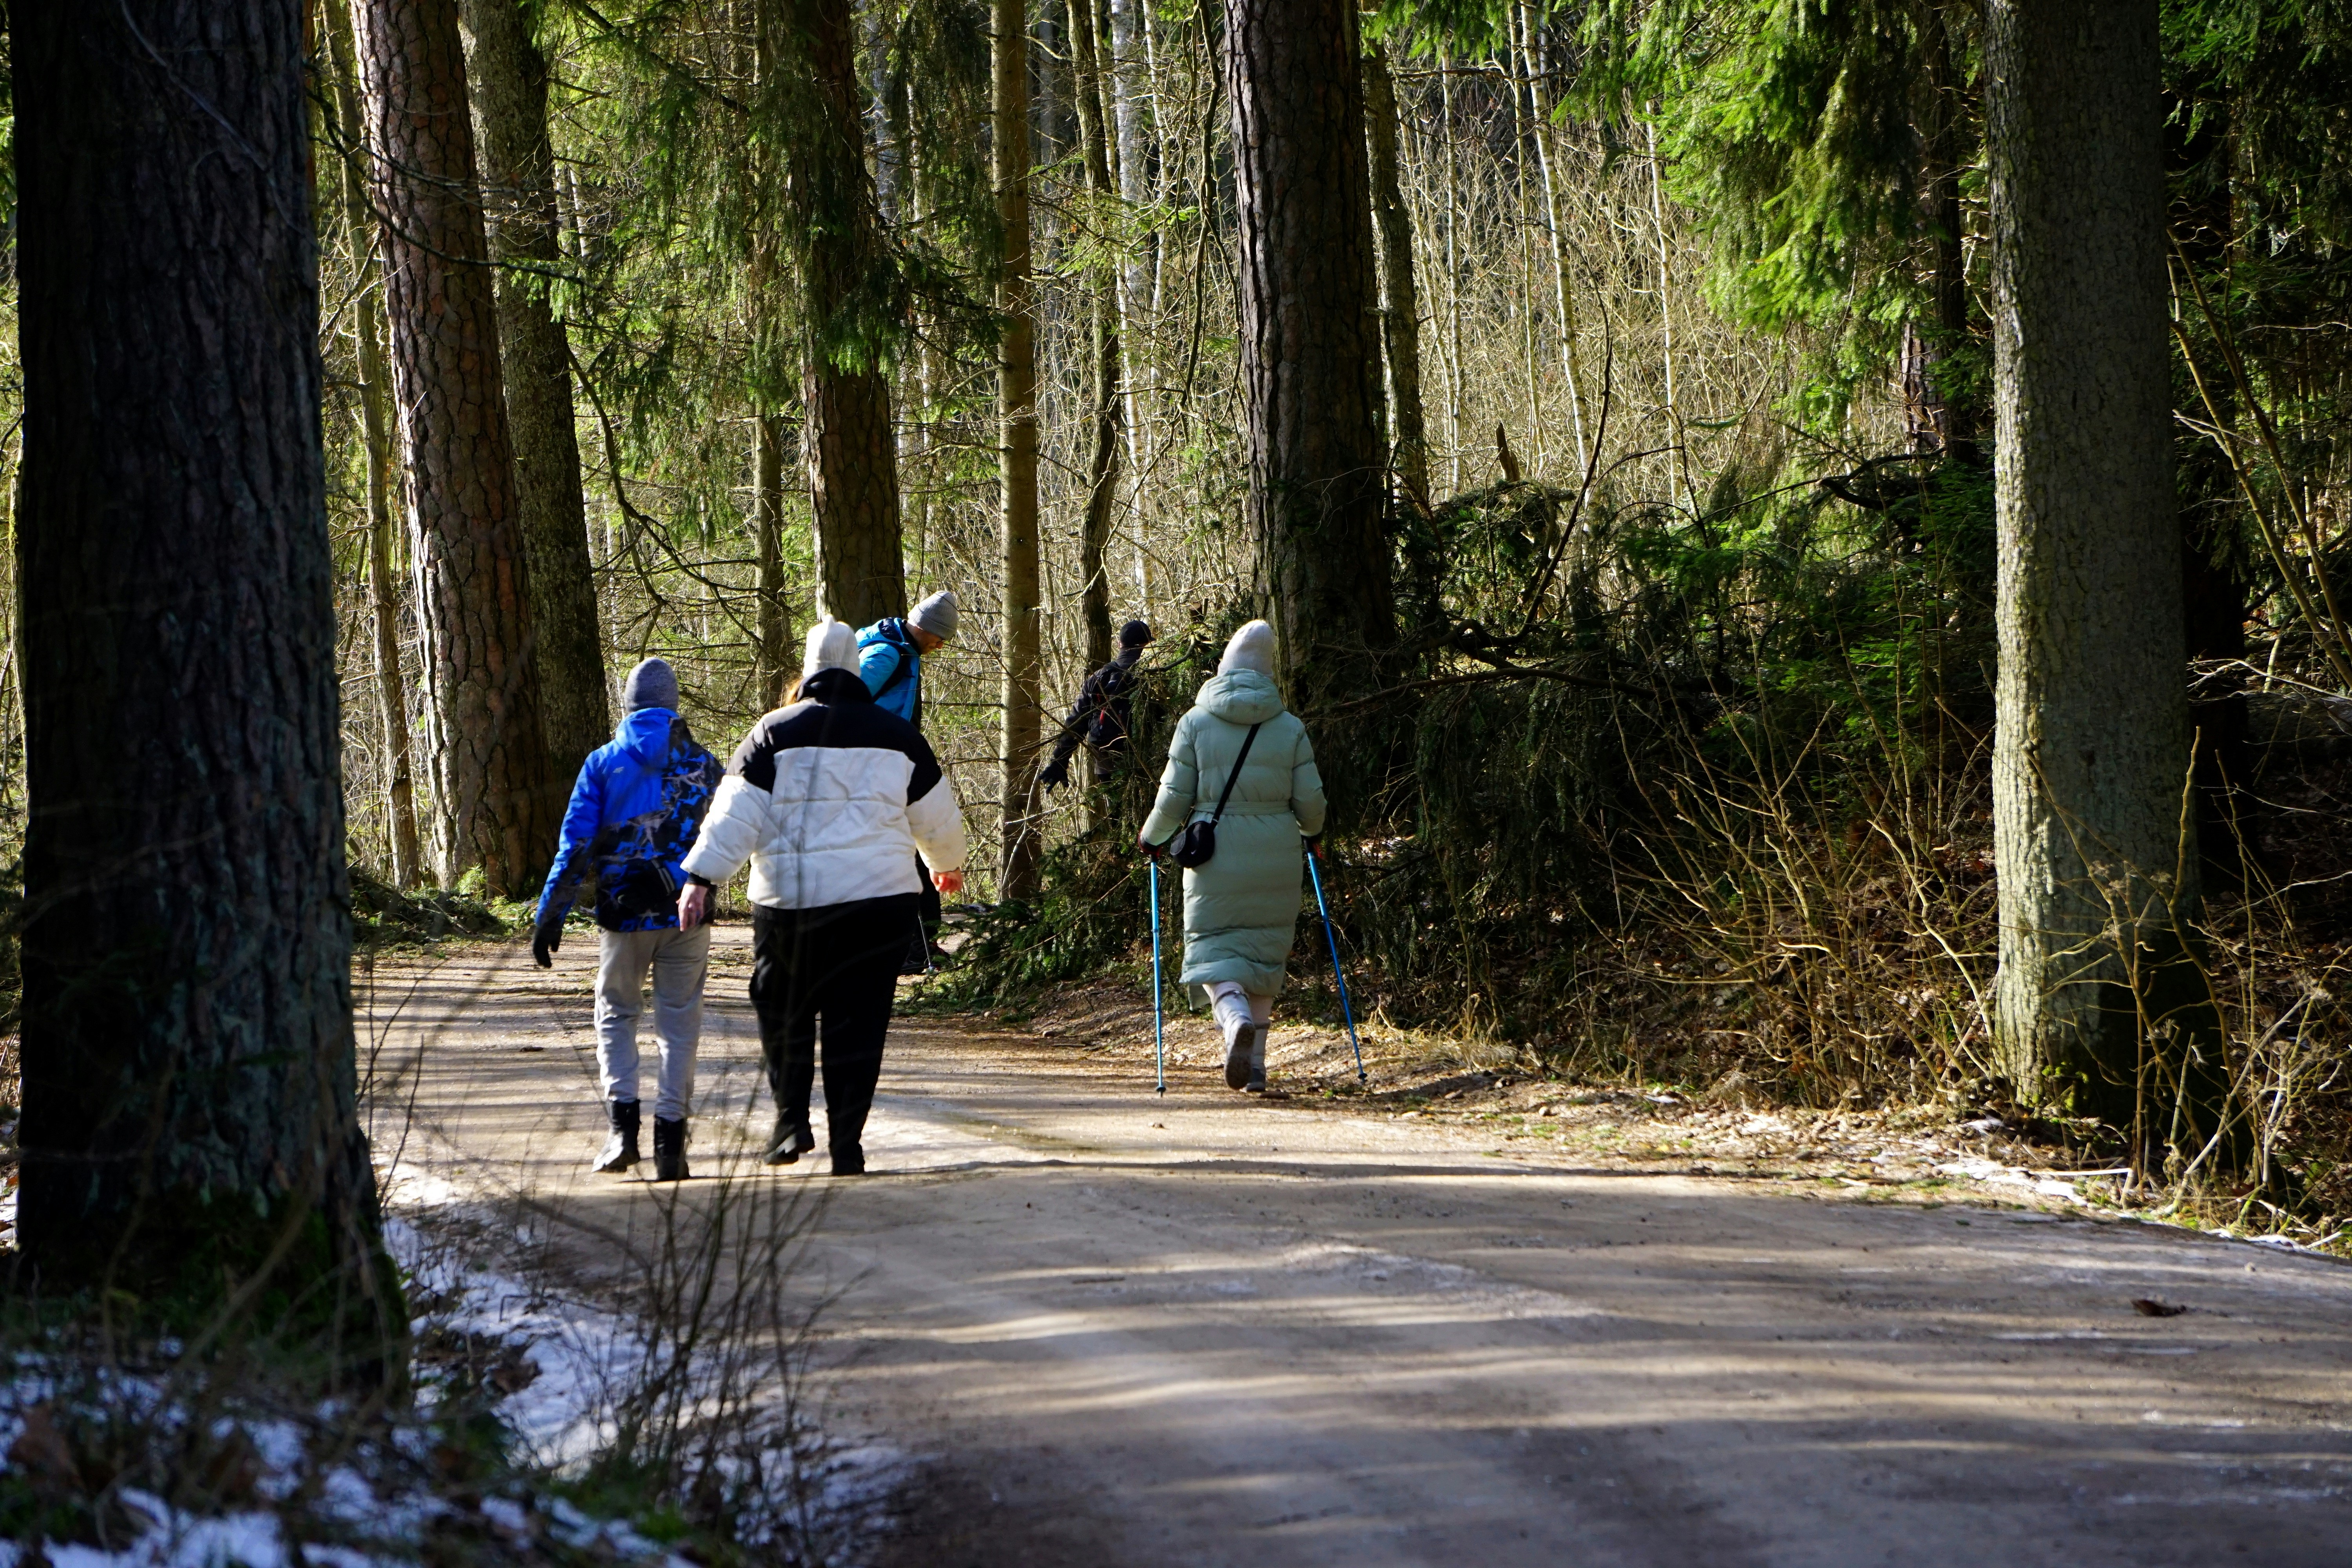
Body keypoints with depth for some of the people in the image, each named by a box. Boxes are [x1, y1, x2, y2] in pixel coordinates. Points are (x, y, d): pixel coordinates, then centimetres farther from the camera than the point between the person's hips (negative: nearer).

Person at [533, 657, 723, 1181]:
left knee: (616, 1015, 15)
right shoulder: (703, 764, 4)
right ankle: (670, 1141, 2)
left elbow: (576, 844, -3)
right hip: (687, 915, 0)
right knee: (679, 1023, 7)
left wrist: (551, 915, -1)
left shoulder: (602, 763, 1)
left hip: (623, 915, 0)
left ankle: (622, 1123, -2)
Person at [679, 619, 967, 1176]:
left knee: (783, 1011, 15)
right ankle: (846, 1144, 1)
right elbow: (937, 815, 20)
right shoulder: (898, 736, 8)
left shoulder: (775, 733, 0)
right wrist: (948, 865, 38)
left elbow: (735, 815, -7)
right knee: (858, 1020, 3)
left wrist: (701, 878, -7)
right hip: (878, 899, 2)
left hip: (791, 900, -2)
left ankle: (792, 1120, 7)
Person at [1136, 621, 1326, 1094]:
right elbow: (1311, 803, 3)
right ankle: (1254, 1064, 10)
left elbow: (1174, 798, -3)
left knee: (1215, 950, 3)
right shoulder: (1290, 728, 3)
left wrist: (1152, 838, 16)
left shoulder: (1196, 723, -2)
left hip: (1216, 859, -2)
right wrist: (1308, 832, 26)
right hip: (1276, 861, 2)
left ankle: (1236, 1019, -28)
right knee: (1264, 953, 12)